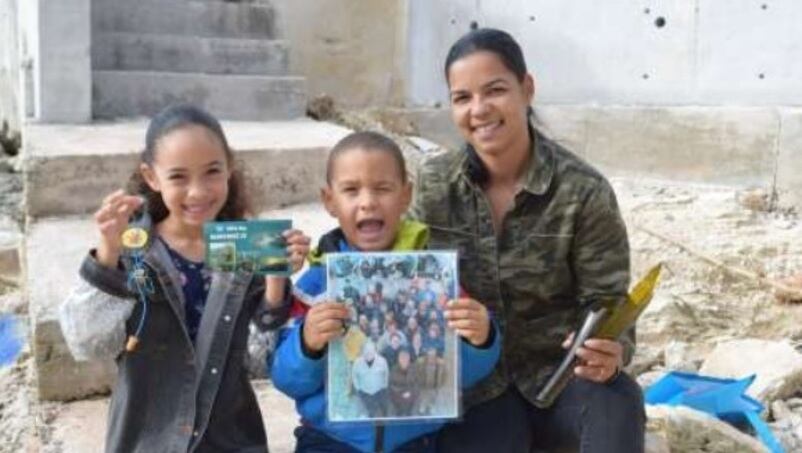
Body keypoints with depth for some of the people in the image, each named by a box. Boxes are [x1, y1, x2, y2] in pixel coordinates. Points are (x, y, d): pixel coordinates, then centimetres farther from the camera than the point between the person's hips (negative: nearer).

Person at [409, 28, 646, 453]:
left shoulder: (584, 192, -12)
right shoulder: (433, 183, -2)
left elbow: (606, 305, -8)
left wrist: (609, 354, -31)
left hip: (560, 374, -1)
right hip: (477, 383, 2)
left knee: (617, 401, -34)